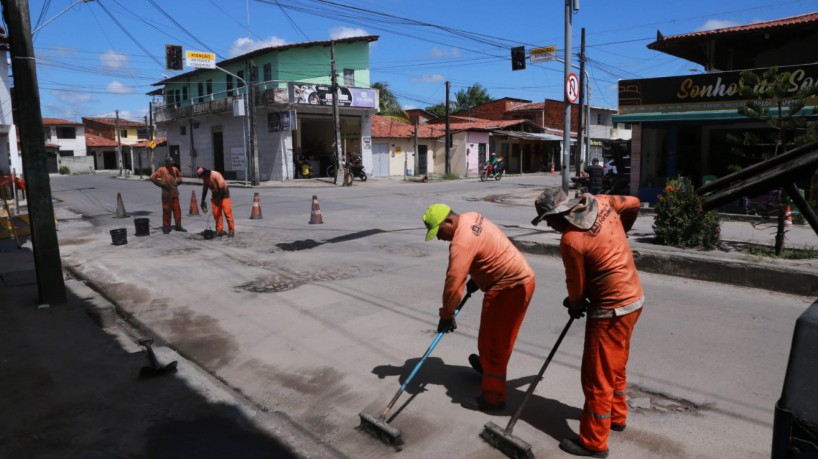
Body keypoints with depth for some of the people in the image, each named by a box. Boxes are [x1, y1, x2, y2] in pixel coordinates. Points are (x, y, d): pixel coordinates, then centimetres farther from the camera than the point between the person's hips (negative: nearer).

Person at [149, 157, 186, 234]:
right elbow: (152, 177, -9)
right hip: (166, 194, -5)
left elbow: (180, 175, 28)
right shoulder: (161, 170, -6)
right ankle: (166, 227, 9)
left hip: (175, 193, 5)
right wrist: (161, 184, -9)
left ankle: (178, 226, 14)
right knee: (166, 210, 1)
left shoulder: (174, 169, 9)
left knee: (177, 210, 6)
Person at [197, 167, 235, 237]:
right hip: (215, 194, 7)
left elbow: (221, 187, -23)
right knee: (216, 213, 1)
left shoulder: (216, 175, -23)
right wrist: (203, 202, 6)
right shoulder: (205, 179, 0)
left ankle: (231, 230, -9)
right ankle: (219, 230, 6)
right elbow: (204, 190, 9)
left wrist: (218, 199, -23)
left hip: (223, 194, -7)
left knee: (227, 212, -11)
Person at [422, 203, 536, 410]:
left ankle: (493, 397, 6)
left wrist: (446, 315, -14)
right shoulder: (471, 218, 5)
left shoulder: (461, 243, -26)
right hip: (516, 278, 10)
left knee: (494, 341, -3)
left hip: (511, 287, -10)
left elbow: (453, 283, -24)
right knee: (491, 335, 27)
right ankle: (487, 364, 49)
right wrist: (476, 278, 19)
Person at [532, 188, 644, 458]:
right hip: (634, 297, 10)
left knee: (597, 376, 3)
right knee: (615, 366, 25)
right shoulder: (600, 203, -2)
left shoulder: (571, 240, -24)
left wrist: (574, 306, 9)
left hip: (611, 310, -9)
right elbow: (633, 204, 17)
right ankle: (617, 417, 43)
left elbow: (577, 284, -11)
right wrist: (620, 232, 29)